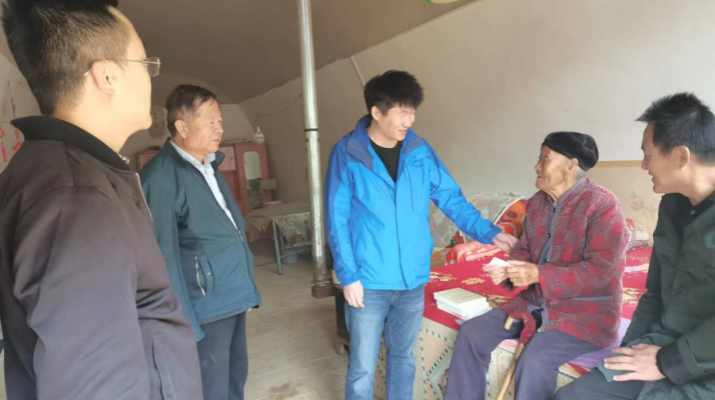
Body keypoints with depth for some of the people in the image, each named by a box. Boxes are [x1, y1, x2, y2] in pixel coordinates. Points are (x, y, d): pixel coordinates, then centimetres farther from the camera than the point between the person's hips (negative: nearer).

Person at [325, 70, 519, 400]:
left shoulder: (420, 151, 1)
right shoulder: (347, 154, -9)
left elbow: (451, 198, 5)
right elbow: (336, 221, -9)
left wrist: (488, 232, -8)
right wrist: (348, 275, -12)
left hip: (412, 280, 4)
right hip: (368, 282, -3)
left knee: (402, 356, 22)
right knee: (362, 367, 10)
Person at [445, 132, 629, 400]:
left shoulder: (602, 204, -16)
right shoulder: (537, 202, 7)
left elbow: (601, 271, -23)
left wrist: (539, 275, -28)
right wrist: (509, 270, -7)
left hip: (585, 313, -7)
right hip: (533, 303, 7)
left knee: (534, 362, -31)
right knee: (471, 333, -2)